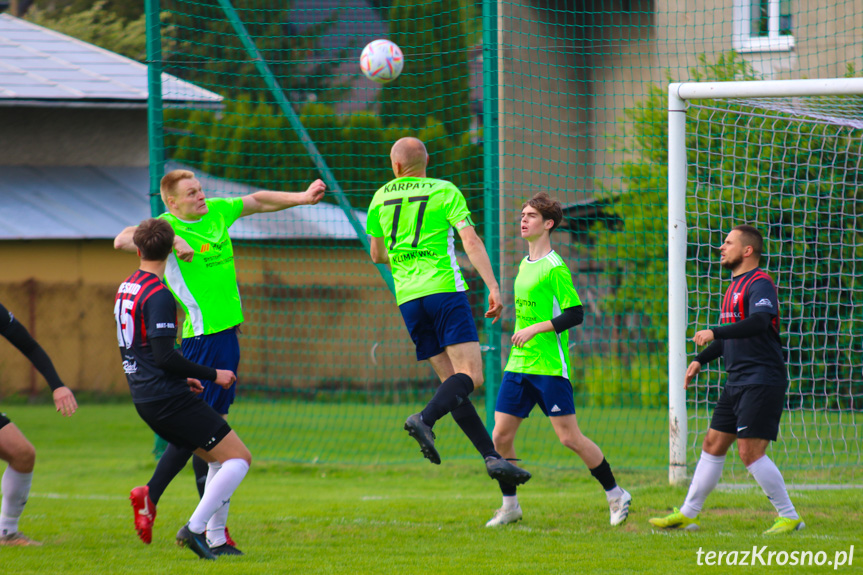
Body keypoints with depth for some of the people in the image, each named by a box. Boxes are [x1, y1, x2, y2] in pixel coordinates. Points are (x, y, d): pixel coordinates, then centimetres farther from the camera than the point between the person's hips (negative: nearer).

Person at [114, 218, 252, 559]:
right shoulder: (159, 296, -15)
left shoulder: (125, 289, 13)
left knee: (221, 459, 17)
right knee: (239, 458, -8)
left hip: (145, 399, 9)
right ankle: (195, 528, -16)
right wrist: (212, 375, -12)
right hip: (169, 399, -9)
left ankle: (214, 540, 8)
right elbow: (164, 356, -22)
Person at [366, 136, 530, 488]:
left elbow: (377, 255, 23)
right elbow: (470, 241, -9)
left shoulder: (381, 198, 13)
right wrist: (493, 287, -12)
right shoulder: (445, 192, 3)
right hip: (444, 288, -5)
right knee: (471, 375, -10)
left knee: (452, 381, 6)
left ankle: (492, 456, -1)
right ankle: (425, 420, -36)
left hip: (408, 298, 5)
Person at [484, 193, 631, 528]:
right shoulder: (524, 265, 15)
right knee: (501, 436, 0)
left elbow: (574, 314, -16)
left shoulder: (555, 268, -11)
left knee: (569, 438, -6)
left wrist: (534, 329, -20)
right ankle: (510, 506, 12)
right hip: (518, 363, 8)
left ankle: (616, 496, 8)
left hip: (550, 366, -8)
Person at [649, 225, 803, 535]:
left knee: (750, 451, -14)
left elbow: (759, 323, -31)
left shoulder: (759, 284, -12)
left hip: (762, 381, -10)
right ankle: (687, 515, 17)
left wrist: (714, 332, -34)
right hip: (737, 382, 10)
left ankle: (789, 517, -6)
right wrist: (701, 360, 23)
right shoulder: (736, 285, 19)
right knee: (713, 445, 11)